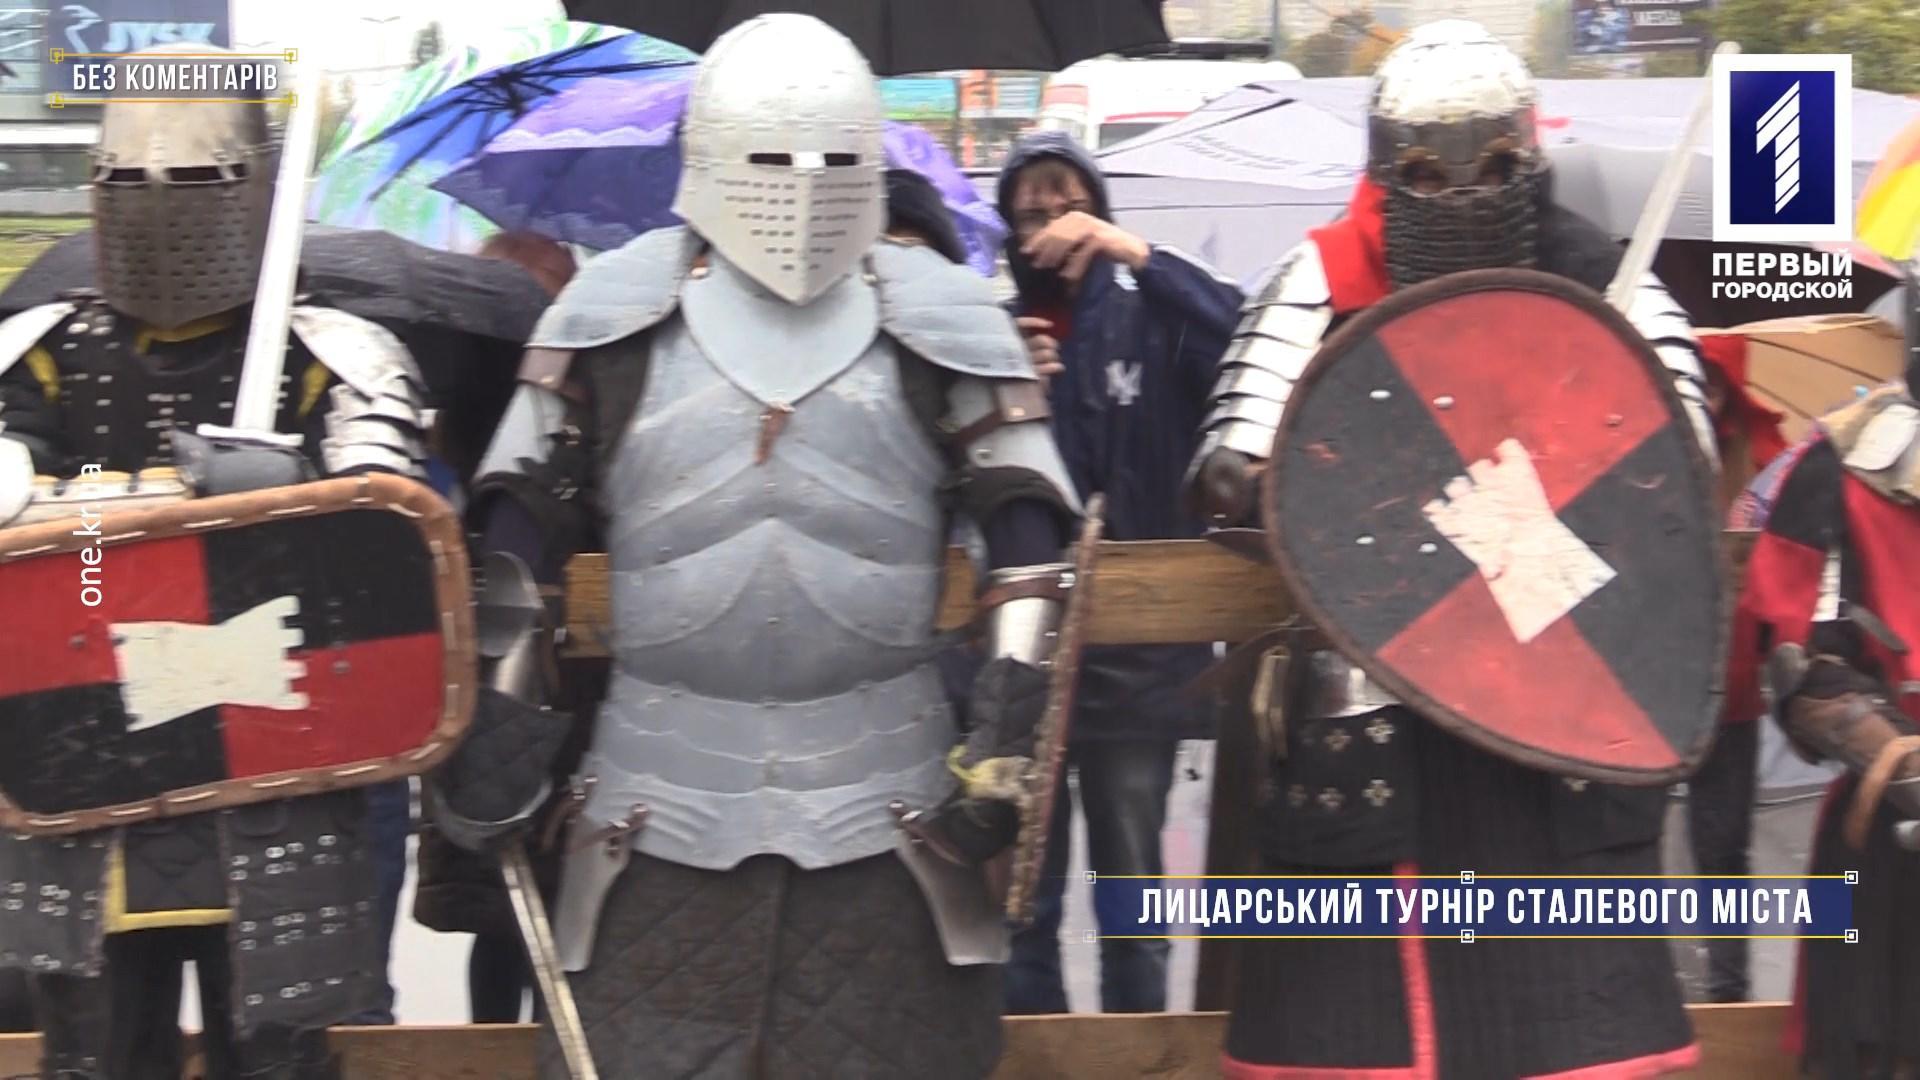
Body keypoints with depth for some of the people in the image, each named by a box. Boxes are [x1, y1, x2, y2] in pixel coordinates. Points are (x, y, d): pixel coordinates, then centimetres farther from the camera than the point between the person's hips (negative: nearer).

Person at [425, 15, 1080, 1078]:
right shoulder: (615, 315, 3)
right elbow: (518, 535, 5)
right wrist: (491, 711, 0)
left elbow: (1027, 532, 2)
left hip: (886, 799, 0)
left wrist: (1009, 731, -7)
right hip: (659, 802, 0)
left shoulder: (940, 320, 3)